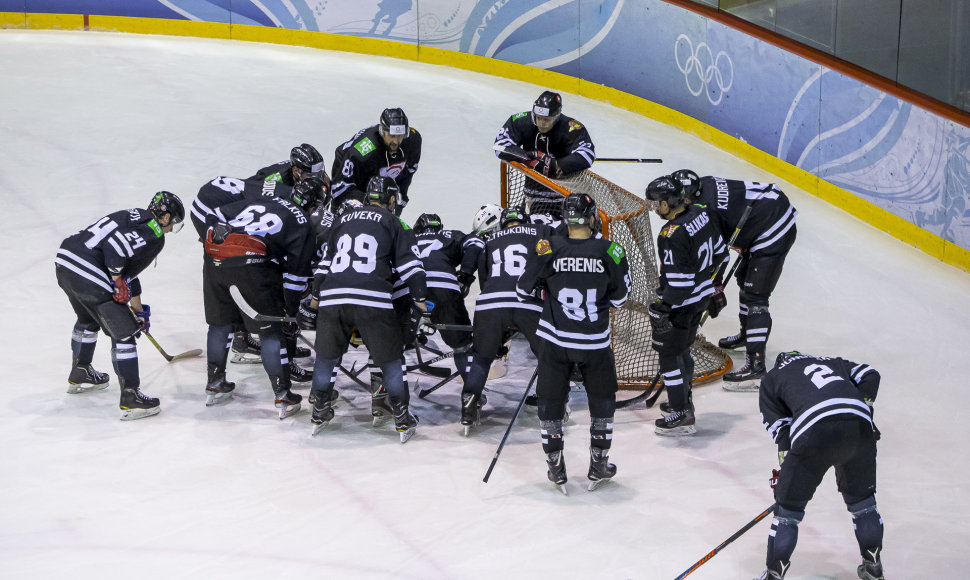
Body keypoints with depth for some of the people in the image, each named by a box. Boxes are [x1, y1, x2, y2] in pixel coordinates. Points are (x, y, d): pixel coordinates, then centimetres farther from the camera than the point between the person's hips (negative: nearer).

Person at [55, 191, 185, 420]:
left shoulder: (133, 217, 26)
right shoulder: (154, 236, -4)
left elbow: (128, 269, 33)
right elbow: (116, 246, -22)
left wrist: (138, 310, 39)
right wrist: (118, 283, -13)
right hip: (88, 274, -10)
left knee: (88, 319, 34)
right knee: (123, 331, 0)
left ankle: (79, 375, 51)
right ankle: (130, 399, 0)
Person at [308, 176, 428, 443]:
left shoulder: (343, 219, 23)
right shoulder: (390, 221, 11)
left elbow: (326, 259, 27)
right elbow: (407, 261, 6)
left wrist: (316, 295, 35)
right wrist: (420, 297, 9)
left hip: (332, 299, 4)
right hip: (372, 300, -4)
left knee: (327, 355, 21)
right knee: (390, 358, 7)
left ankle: (319, 414, 27)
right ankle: (403, 420, 9)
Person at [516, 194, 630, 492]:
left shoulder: (548, 249, -8)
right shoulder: (610, 251, -8)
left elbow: (524, 289, -1)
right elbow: (619, 298, 1)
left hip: (554, 340, 0)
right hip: (595, 342, 0)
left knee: (550, 400, 15)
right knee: (603, 399, 19)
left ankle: (556, 467, 18)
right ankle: (598, 467, 23)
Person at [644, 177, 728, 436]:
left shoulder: (672, 234, -28)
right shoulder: (699, 214, 0)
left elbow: (679, 280, -28)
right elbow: (719, 252, 13)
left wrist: (662, 308, -20)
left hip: (681, 303, -9)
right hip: (703, 294, 9)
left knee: (669, 354, 3)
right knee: (682, 349, 24)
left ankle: (682, 416, 8)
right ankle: (683, 400, 39)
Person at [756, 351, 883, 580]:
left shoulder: (770, 379, 27)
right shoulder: (831, 362, 37)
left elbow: (781, 429, 17)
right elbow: (869, 375, 23)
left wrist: (785, 470, 19)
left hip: (815, 431, -3)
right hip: (859, 425, 4)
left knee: (789, 502, 12)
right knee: (861, 495, 26)